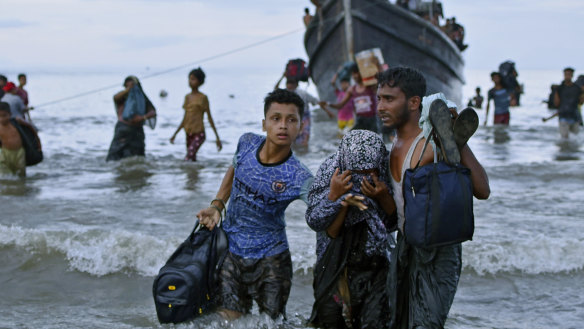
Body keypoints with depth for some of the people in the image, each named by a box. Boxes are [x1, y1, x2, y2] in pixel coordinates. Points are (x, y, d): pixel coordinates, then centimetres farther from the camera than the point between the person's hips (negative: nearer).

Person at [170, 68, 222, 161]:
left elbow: (209, 118, -2)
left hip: (199, 133, -6)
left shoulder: (203, 97, -4)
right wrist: (175, 134, 15)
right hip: (189, 134, 6)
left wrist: (217, 138, -3)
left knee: (188, 159, -21)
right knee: (192, 160, 7)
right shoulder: (187, 97, 12)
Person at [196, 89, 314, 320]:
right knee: (228, 320, 5)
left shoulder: (297, 177, -23)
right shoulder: (247, 143, -8)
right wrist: (217, 205, 3)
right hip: (231, 251, 3)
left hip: (270, 259, -3)